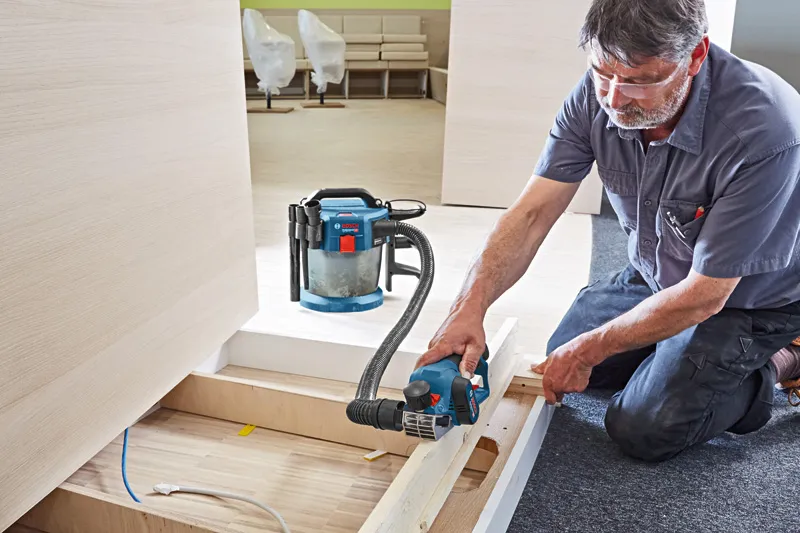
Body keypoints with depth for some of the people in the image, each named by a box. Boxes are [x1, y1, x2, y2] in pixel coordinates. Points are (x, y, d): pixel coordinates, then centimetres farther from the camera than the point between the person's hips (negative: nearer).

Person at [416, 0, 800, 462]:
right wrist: (469, 307, -34)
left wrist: (589, 350, -22)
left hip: (747, 297, -5)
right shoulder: (598, 93, -21)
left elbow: (704, 295, -31)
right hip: (655, 275, 6)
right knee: (563, 359, 11)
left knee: (643, 428, -11)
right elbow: (534, 213, -21)